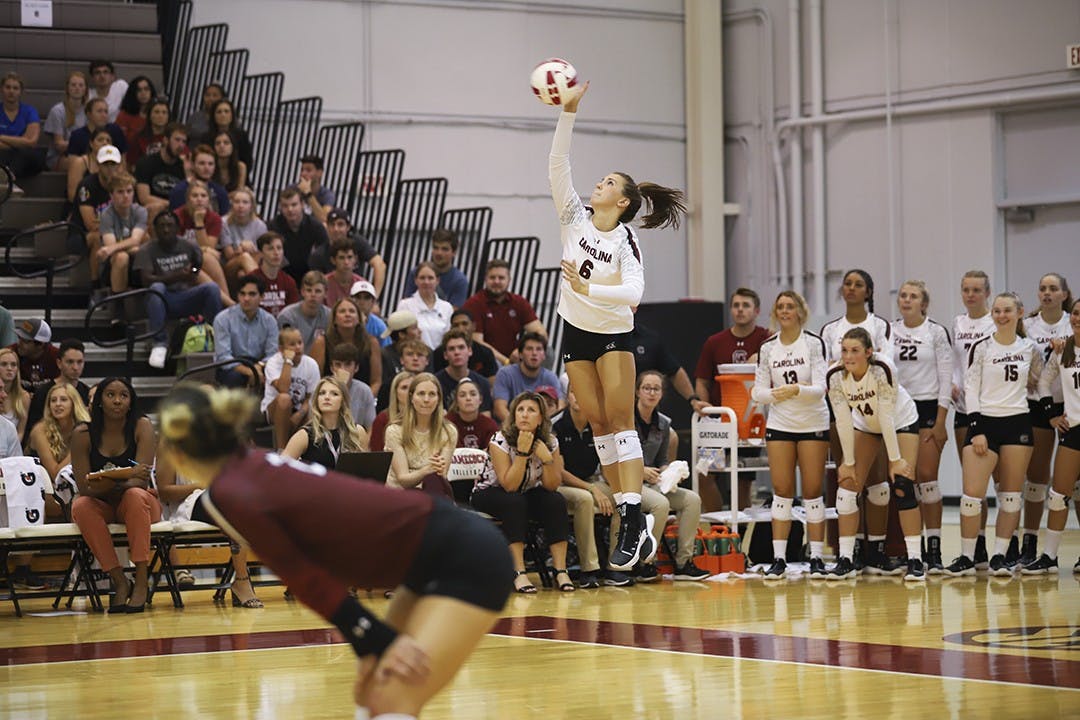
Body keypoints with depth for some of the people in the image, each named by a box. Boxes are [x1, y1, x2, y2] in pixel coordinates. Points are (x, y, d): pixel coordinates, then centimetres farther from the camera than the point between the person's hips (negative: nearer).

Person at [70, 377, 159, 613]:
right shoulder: (83, 434, -6)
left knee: (135, 495, -35)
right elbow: (83, 487, -13)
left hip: (138, 505, -1)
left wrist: (118, 486, -39)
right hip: (101, 507, 1)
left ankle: (141, 582, -38)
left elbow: (140, 480, -18)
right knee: (81, 506, -31)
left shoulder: (141, 426, -8)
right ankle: (119, 582, -32)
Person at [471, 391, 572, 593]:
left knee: (556, 502, -25)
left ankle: (560, 571, -28)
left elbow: (552, 486, -12)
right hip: (489, 494, -4)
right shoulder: (500, 440, -23)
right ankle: (519, 574, -38)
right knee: (515, 502, -36)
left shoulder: (550, 442, -11)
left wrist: (547, 460, -29)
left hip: (527, 495, 4)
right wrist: (522, 452, -36)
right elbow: (509, 486, -29)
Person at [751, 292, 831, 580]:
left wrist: (797, 389, -29)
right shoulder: (767, 348, 5)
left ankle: (816, 558, 4)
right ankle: (778, 558, 2)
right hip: (779, 424, 2)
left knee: (813, 490, 0)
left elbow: (820, 388, -12)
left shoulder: (814, 343, -5)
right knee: (782, 490, 0)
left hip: (814, 424, -2)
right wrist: (776, 394, -15)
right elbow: (758, 391, 4)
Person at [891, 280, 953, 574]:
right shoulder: (889, 331, 8)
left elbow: (945, 379, -3)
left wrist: (940, 421, -9)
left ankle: (934, 550, -5)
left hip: (929, 407, -3)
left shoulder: (937, 332, -1)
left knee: (927, 477, -9)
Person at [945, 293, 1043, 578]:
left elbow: (1038, 383, 20)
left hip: (1018, 424, 3)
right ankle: (966, 557, 1)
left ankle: (1000, 556, 10)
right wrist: (977, 431, -10)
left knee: (1011, 495, 3)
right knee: (972, 494, -8)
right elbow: (970, 389, -5)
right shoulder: (981, 348, -3)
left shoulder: (1030, 349, 6)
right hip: (985, 422, -3)